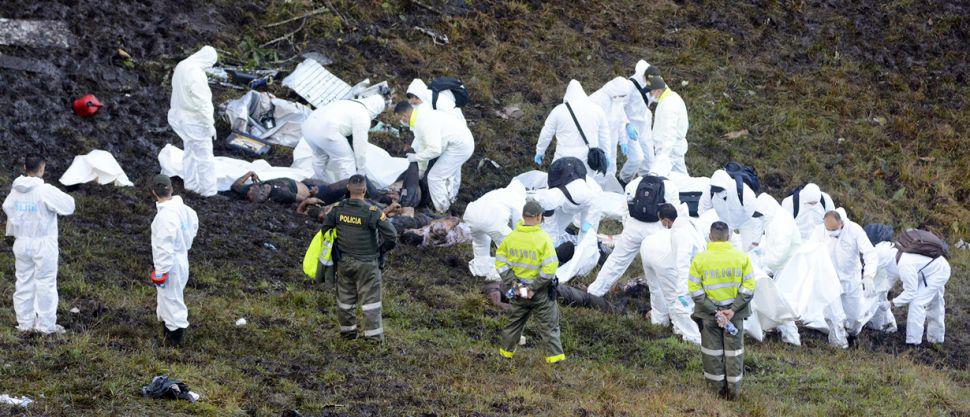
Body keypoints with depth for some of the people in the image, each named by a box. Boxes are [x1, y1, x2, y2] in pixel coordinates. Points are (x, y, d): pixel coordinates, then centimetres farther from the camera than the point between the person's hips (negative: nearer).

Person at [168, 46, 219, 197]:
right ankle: (208, 190, 9)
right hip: (196, 121, -9)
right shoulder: (196, 74, -29)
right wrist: (210, 125, -17)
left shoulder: (181, 66, 1)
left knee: (189, 151, 22)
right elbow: (202, 103, -26)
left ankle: (190, 184, 33)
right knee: (204, 156, 2)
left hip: (182, 115, 9)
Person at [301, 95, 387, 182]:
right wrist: (361, 172, 18)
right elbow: (360, 146, 6)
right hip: (325, 129, -9)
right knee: (346, 159, 10)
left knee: (322, 158, 29)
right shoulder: (363, 116, 4)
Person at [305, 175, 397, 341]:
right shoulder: (372, 212, -18)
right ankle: (374, 334, 3)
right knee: (370, 298, 3)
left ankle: (347, 330, 27)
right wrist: (380, 250, 1)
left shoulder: (338, 209, -6)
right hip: (366, 264, -4)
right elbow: (391, 237, -17)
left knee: (345, 297, 17)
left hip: (343, 262, 4)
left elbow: (325, 229, 4)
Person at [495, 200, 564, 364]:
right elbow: (550, 268, -23)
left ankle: (506, 351, 33)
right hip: (541, 294, -4)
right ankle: (555, 357, 6)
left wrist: (514, 282, -3)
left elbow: (500, 261, 0)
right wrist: (534, 288, -16)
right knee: (549, 325, 7)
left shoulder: (511, 237, -3)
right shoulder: (543, 239, -18)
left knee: (515, 321, 21)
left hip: (519, 289, 4)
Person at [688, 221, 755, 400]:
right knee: (734, 350, 13)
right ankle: (734, 390, 17)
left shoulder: (699, 259, -10)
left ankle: (719, 387, 20)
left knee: (712, 351, 13)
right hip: (735, 313, 1)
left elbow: (695, 291, -11)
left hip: (708, 314, -1)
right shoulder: (741, 258, -7)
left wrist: (714, 311, -11)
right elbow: (749, 288, -8)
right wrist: (733, 310, -10)